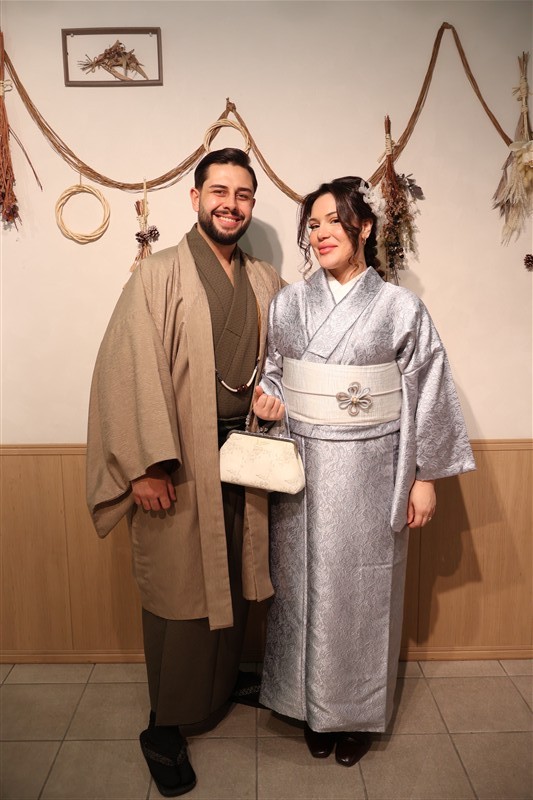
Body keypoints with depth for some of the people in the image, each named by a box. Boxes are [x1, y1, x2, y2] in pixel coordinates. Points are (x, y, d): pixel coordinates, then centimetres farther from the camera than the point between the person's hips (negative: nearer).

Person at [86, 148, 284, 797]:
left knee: (234, 581, 17)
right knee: (179, 590, 5)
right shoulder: (158, 276, -5)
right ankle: (166, 728, 25)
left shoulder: (267, 283, 10)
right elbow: (130, 372, -12)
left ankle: (224, 681, 42)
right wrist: (146, 466, -16)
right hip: (181, 464, -4)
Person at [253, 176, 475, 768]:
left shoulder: (401, 309, -4)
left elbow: (427, 397, -1)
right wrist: (268, 402, -9)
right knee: (306, 587, 12)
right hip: (301, 474, 2)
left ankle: (359, 712, 34)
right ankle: (314, 707, 35)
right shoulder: (288, 303, 4)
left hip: (369, 477, -2)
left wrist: (425, 478, -2)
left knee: (363, 591, 10)